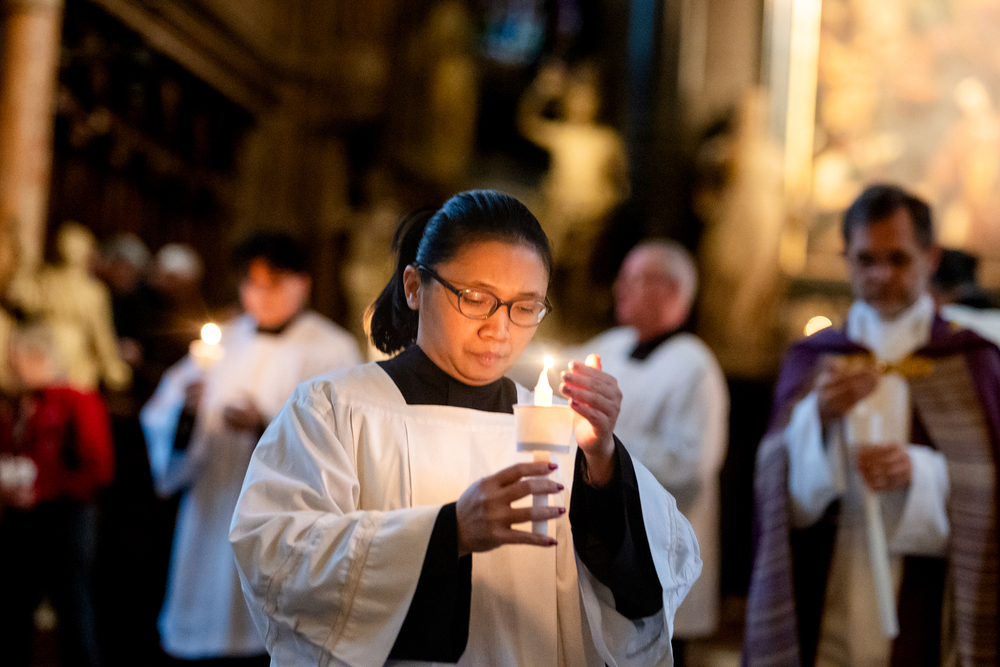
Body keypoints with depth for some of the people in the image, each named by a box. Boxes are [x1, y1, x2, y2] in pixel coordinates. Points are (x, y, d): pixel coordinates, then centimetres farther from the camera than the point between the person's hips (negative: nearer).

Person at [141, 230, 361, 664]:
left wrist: (269, 427, -22)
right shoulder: (223, 343, 16)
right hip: (213, 524, 5)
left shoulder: (331, 350, 1)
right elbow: (158, 420, 10)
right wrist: (185, 411, -12)